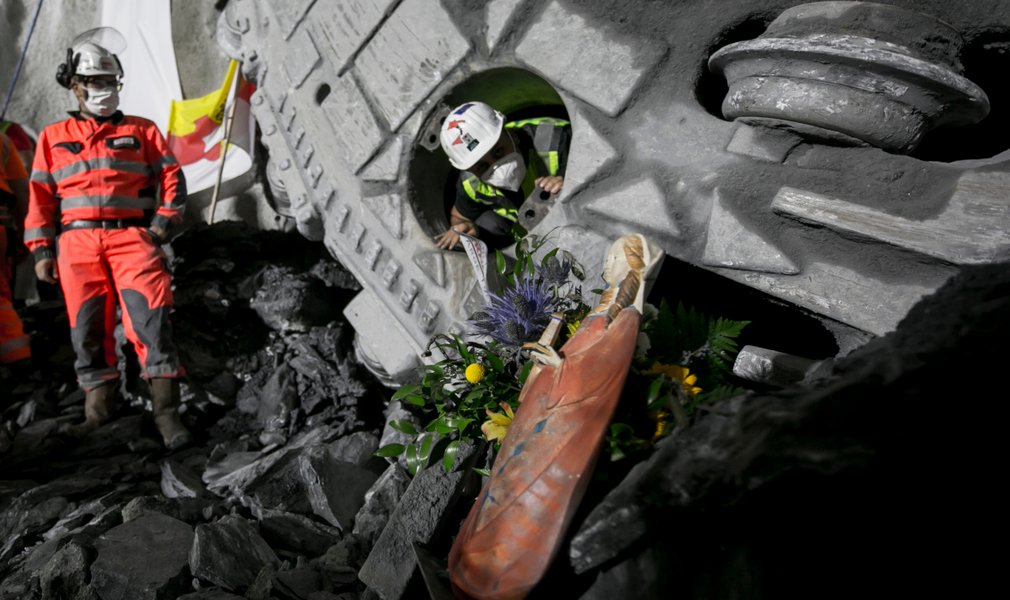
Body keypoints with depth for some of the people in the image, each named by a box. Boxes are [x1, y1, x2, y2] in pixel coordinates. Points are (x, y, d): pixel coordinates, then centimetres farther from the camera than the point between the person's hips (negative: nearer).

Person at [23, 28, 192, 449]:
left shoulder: (141, 130, 14)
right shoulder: (53, 137, 17)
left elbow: (171, 177, 9)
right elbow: (40, 196, 14)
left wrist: (162, 225, -3)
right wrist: (41, 249, 5)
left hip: (131, 236, -2)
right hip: (78, 243, 2)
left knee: (150, 319, -14)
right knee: (87, 327, 4)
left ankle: (166, 414, -12)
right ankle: (98, 410, 16)